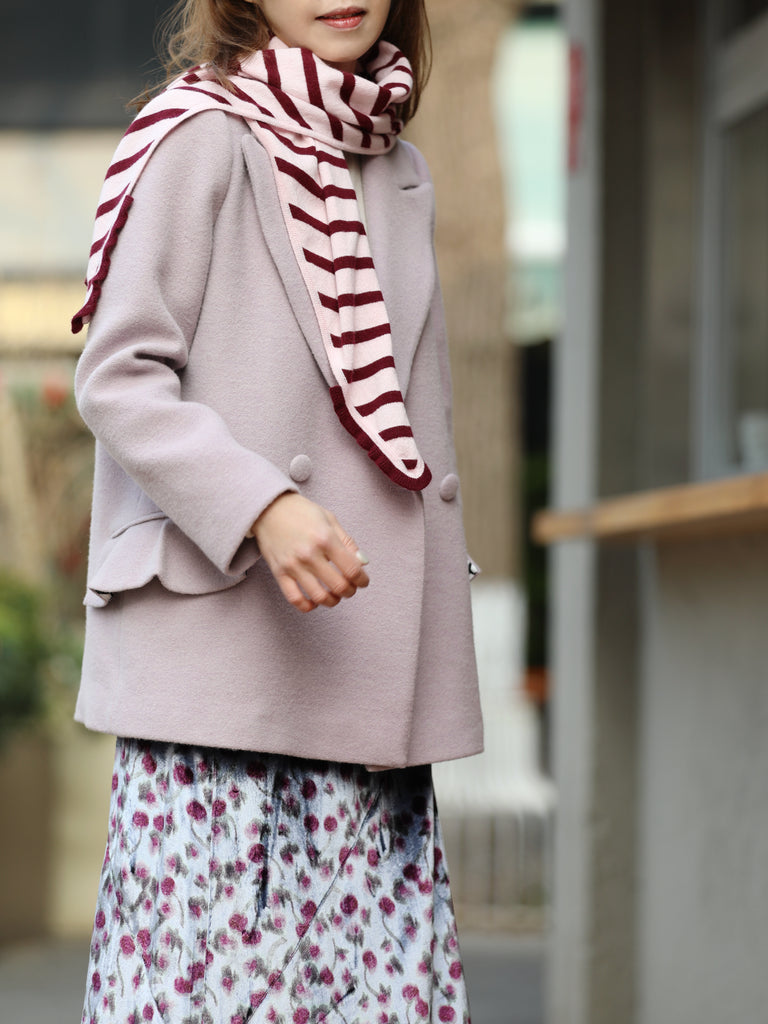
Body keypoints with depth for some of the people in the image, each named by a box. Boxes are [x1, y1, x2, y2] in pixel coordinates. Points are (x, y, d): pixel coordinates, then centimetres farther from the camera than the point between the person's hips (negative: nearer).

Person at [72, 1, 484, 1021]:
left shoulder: (401, 173, 18)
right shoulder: (199, 136, -4)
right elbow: (119, 376, -9)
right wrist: (263, 507, -22)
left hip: (371, 661, 6)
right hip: (219, 651, -6)